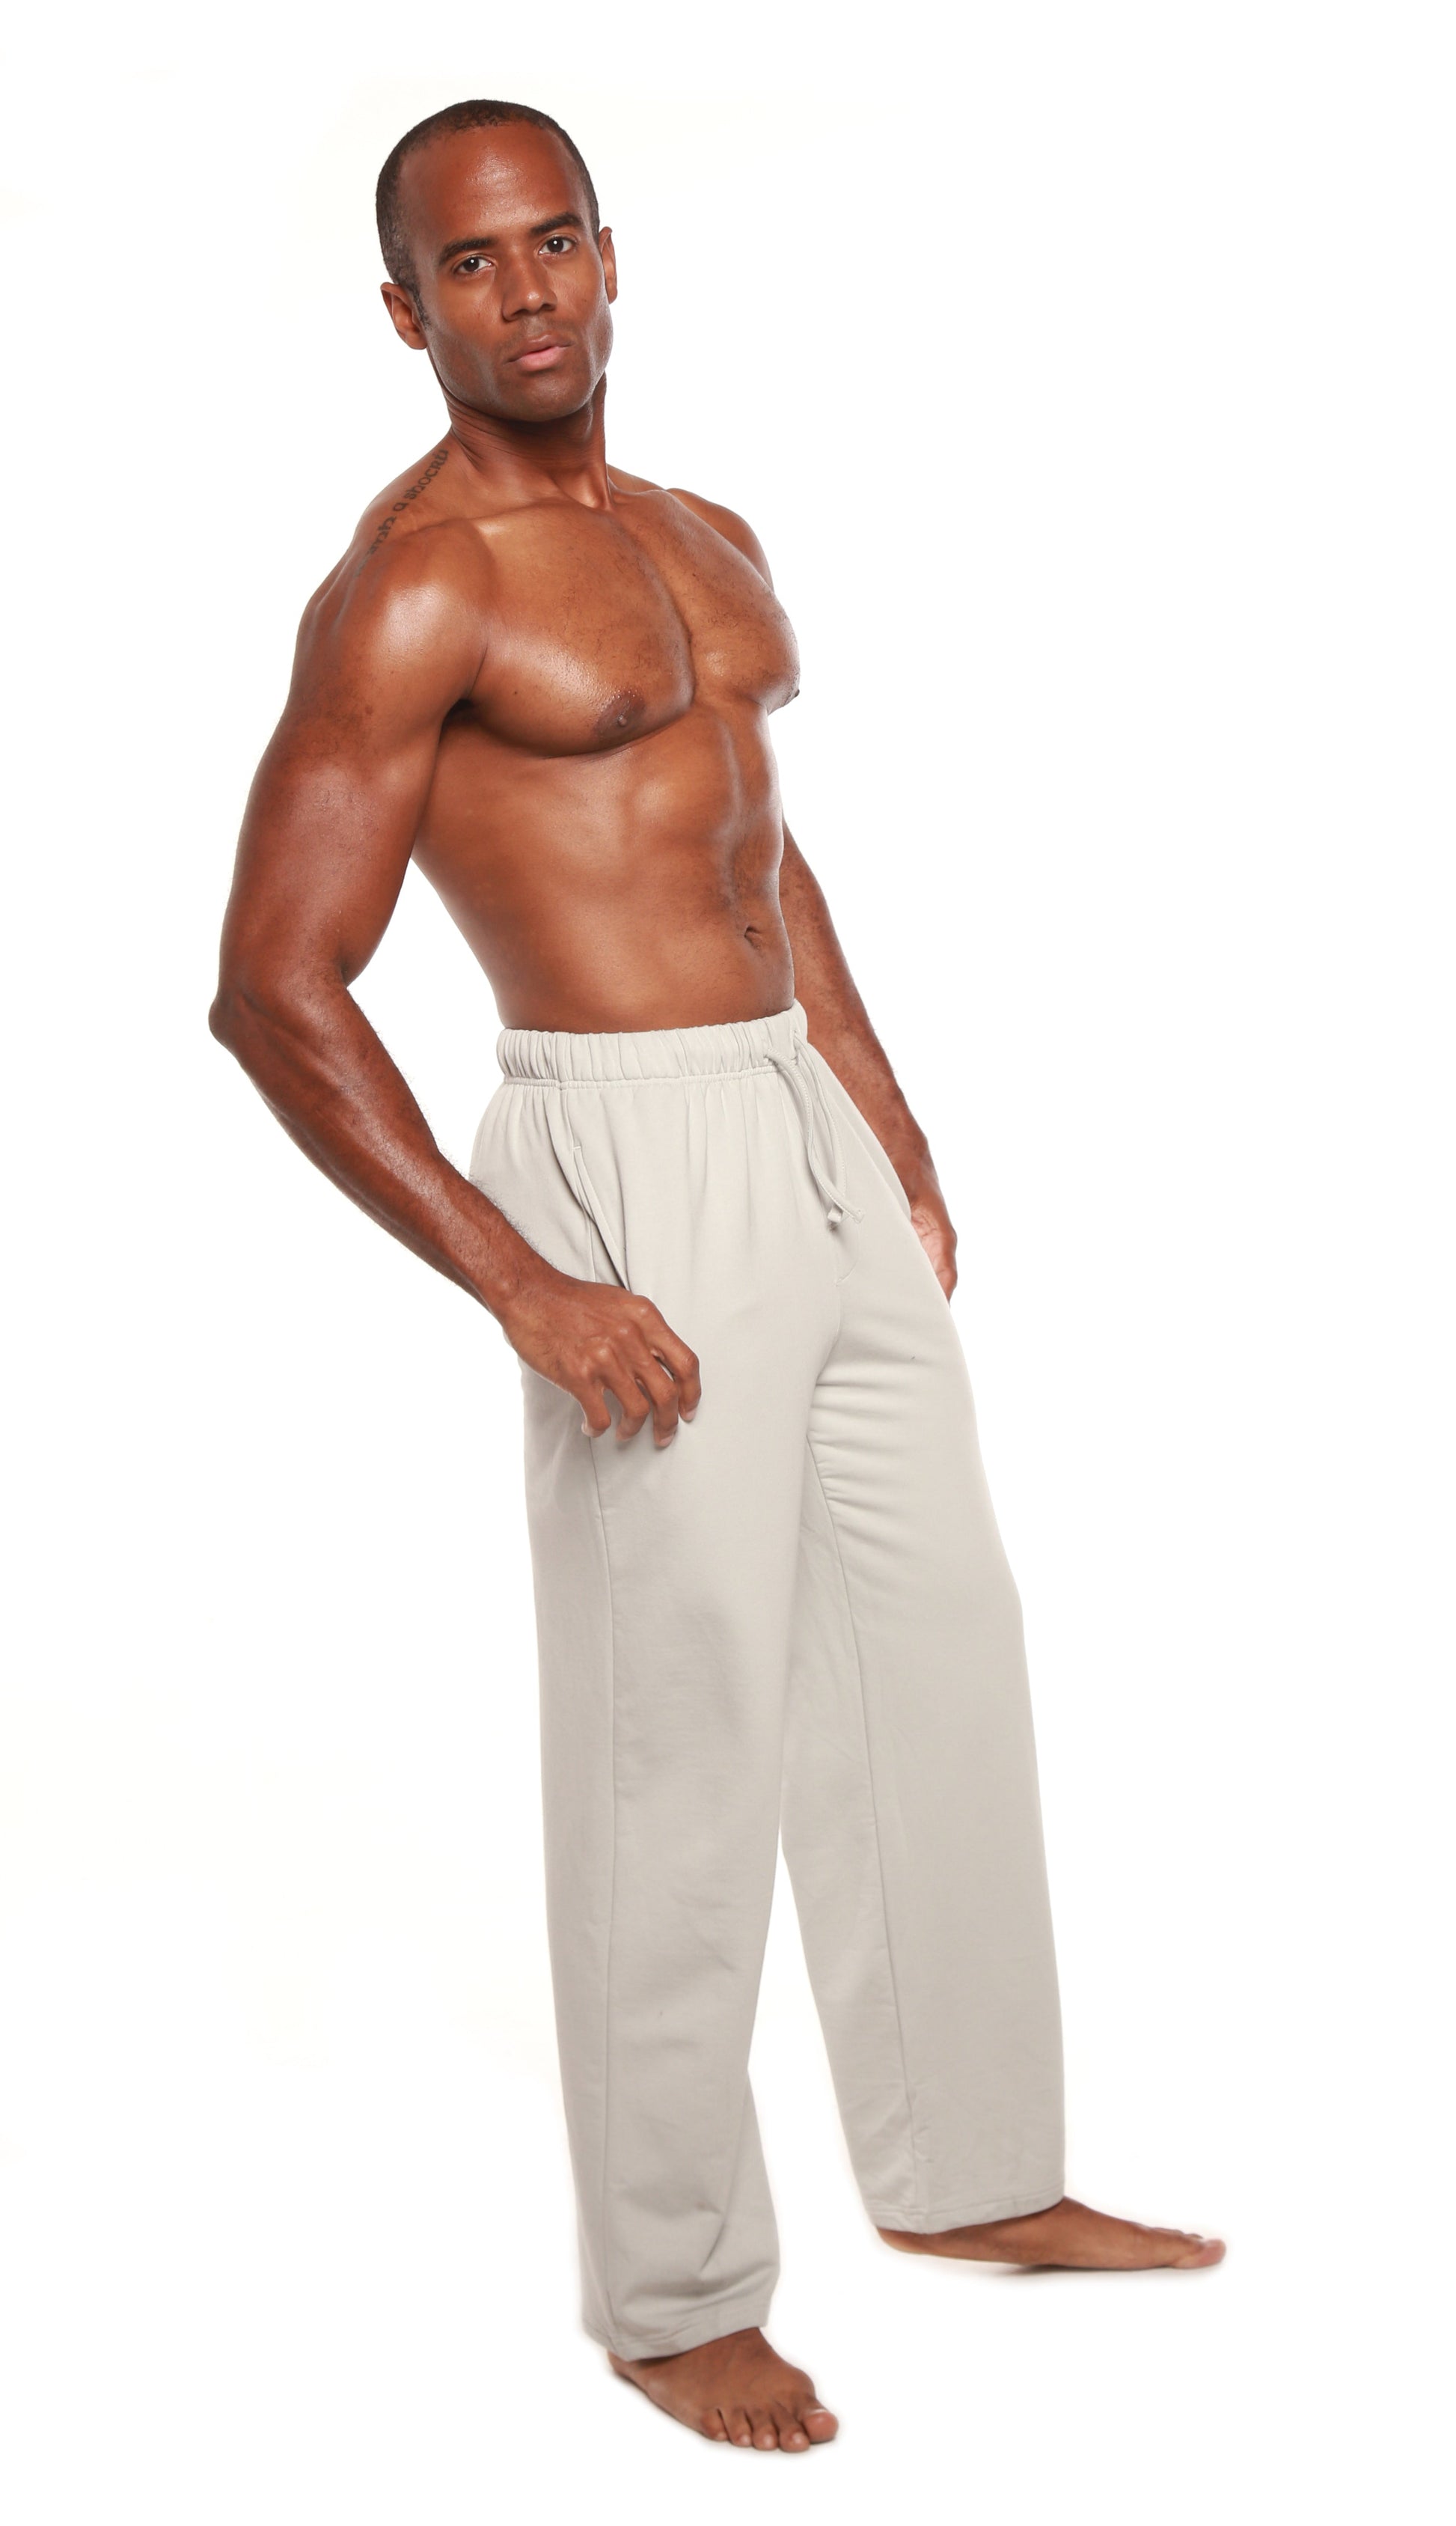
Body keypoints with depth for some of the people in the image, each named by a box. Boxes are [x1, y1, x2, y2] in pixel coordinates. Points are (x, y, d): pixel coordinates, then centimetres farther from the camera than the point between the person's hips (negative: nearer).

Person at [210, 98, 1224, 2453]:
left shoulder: (709, 543, 14)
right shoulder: (409, 591, -12)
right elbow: (274, 988, -17)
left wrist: (900, 1147, 20)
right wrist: (525, 1287, -20)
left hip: (818, 1135, 9)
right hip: (635, 1167, -8)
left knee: (944, 1653, 15)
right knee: (685, 1745, -1)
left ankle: (969, 2170, 32)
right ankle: (675, 2299, 16)